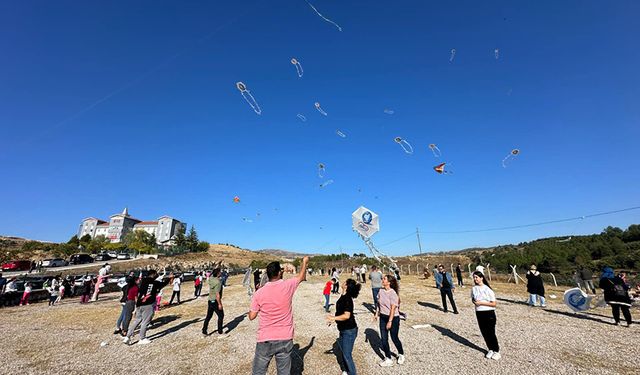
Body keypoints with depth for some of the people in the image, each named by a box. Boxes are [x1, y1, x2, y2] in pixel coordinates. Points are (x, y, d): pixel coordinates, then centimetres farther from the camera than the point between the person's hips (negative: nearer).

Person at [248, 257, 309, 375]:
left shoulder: (259, 293, -10)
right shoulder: (288, 285, -10)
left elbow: (251, 316, 1)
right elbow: (301, 277, 10)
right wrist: (304, 261, 26)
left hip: (265, 340, 0)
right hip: (285, 340, 0)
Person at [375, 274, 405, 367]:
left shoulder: (393, 293, -22)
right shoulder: (381, 291, -4)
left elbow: (393, 308, -21)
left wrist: (390, 321, -20)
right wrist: (376, 314, 9)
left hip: (393, 318, -5)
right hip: (383, 317, 5)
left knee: (394, 338, 13)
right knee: (384, 339, 8)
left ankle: (401, 355, 41)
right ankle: (388, 360, 24)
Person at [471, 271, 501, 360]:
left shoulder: (488, 289, -15)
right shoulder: (474, 288, 0)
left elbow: (494, 303, -13)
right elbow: (473, 299, 14)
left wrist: (481, 303, -20)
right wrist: (474, 302, -8)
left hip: (489, 313, -5)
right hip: (479, 313, 5)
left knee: (491, 333, 3)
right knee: (484, 332, 12)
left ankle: (497, 351, 22)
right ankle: (490, 349, 30)